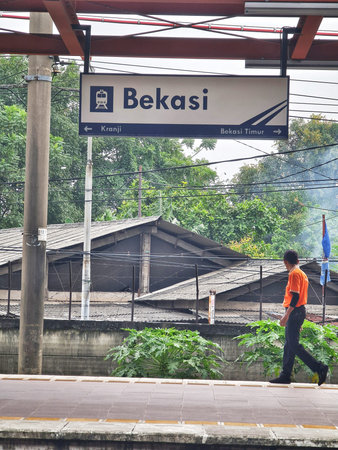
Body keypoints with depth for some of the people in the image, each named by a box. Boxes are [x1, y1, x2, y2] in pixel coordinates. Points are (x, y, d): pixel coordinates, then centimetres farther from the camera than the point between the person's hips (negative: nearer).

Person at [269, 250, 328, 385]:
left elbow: (295, 297, -21)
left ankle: (319, 368, -13)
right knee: (289, 344, 11)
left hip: (294, 312, -10)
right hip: (300, 311, 10)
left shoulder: (294, 274, -13)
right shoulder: (302, 274, 17)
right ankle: (285, 376, 13)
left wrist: (286, 316, -23)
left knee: (293, 345, -10)